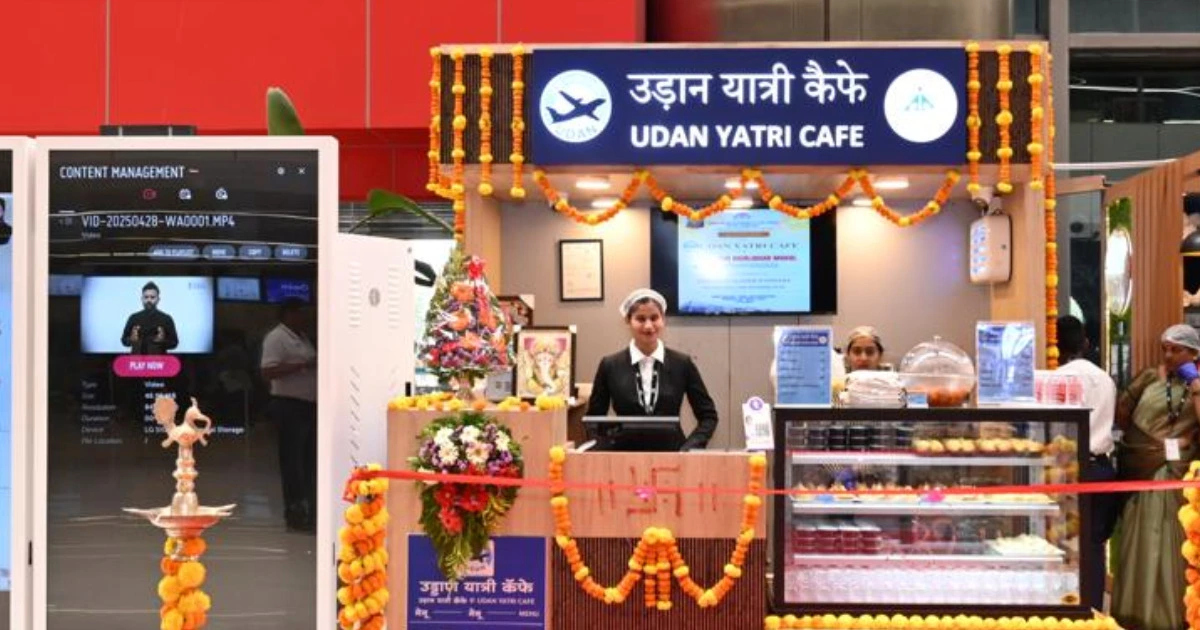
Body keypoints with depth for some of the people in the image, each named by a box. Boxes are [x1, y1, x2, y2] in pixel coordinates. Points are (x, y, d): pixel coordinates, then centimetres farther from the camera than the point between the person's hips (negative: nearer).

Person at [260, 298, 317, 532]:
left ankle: (309, 510, 18)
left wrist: (317, 365, 9)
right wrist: (301, 366, -24)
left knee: (310, 458, 11)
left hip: (309, 404, 9)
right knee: (292, 460, -4)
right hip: (290, 405, -9)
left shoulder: (301, 337, 17)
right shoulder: (276, 338, -11)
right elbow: (268, 372, -21)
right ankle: (294, 513, 1)